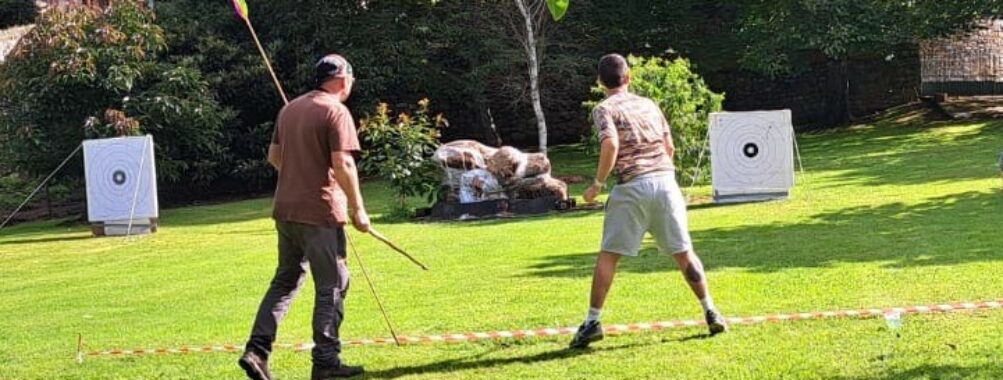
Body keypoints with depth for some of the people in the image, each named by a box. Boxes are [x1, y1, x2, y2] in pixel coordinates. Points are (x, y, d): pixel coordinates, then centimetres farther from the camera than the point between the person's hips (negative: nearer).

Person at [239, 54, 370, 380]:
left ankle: (257, 350, 8)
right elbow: (343, 164, -17)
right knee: (332, 285, 3)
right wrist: (357, 208, -11)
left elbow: (273, 156, 18)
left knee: (286, 280, 16)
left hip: (285, 209, 8)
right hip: (321, 211, -8)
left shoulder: (290, 109, 14)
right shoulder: (336, 112, -10)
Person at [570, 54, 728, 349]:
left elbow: (611, 144, -15)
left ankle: (593, 321, 0)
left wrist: (598, 184, -7)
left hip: (632, 186, -4)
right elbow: (669, 147, 19)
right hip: (666, 179, 4)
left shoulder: (605, 109, 2)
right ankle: (711, 313, 10)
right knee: (683, 252, 11)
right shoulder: (649, 104, 18)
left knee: (609, 255, 3)